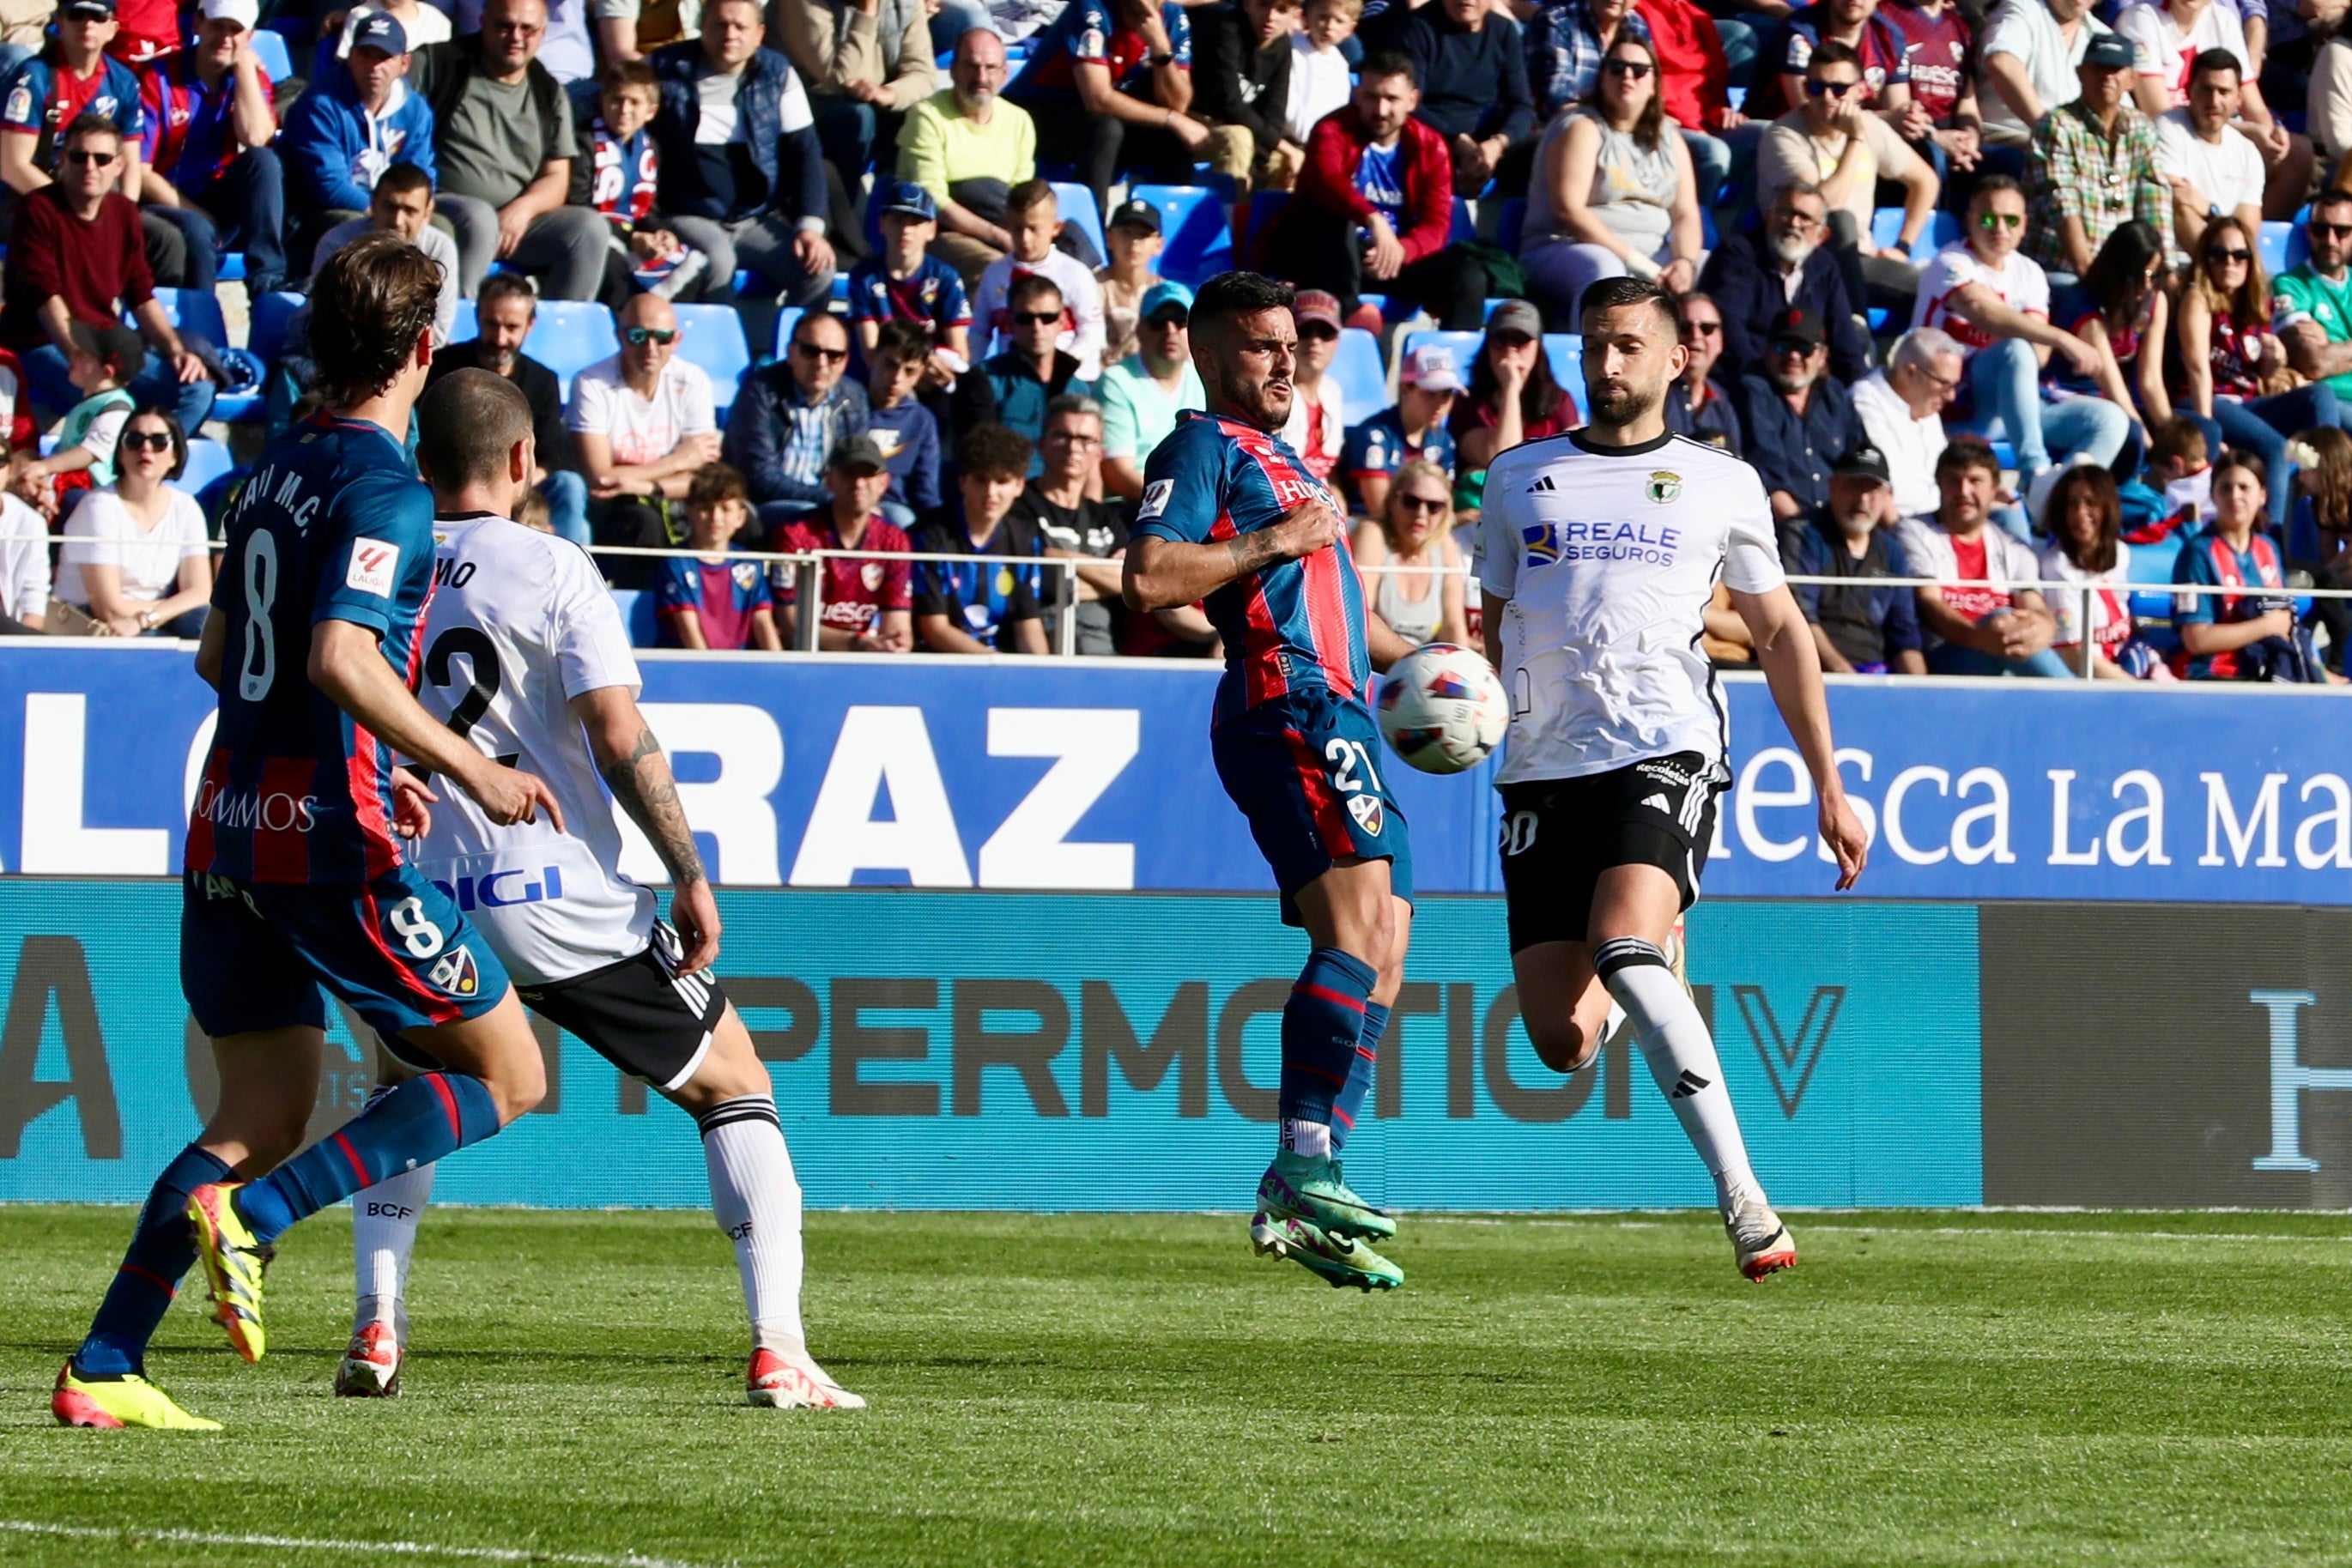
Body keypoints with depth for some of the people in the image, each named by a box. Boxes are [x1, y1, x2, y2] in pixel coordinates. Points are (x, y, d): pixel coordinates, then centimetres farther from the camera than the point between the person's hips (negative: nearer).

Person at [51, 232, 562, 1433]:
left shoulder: (277, 469, 14)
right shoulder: (387, 492, -12)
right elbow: (342, 656, -26)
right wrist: (467, 769, -25)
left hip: (228, 829, 8)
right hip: (329, 839, -8)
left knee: (261, 1121, 14)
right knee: (505, 1074, 3)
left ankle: (100, 1369, 4)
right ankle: (256, 1215, -12)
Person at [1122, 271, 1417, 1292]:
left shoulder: (1280, 461, 29)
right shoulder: (1203, 448, -1)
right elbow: (1148, 578, -16)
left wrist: (1407, 655, 26)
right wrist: (1276, 540, -13)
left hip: (1338, 715, 10)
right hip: (1288, 711, -10)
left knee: (1379, 960, 5)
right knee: (1357, 926, -23)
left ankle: (1296, 1199, 4)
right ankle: (1305, 1168, -29)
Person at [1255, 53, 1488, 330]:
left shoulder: (1430, 147, 3)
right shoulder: (1334, 131, -10)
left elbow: (1436, 224, -6)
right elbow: (1327, 180, -33)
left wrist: (1401, 250, -29)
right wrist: (1373, 219, -52)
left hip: (1393, 260, 4)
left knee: (1467, 275, -17)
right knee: (1334, 213, -35)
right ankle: (1343, 318, -43)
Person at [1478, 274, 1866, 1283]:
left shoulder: (1722, 484, 12)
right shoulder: (1520, 480, 17)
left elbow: (1780, 635, 17)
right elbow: (1491, 629, 22)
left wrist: (1830, 790, 14)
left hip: (1665, 753, -3)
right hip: (1544, 768, 3)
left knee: (1624, 952, -31)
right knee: (1561, 1043, -6)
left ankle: (1742, 1198, -30)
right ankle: (1636, 983, 33)